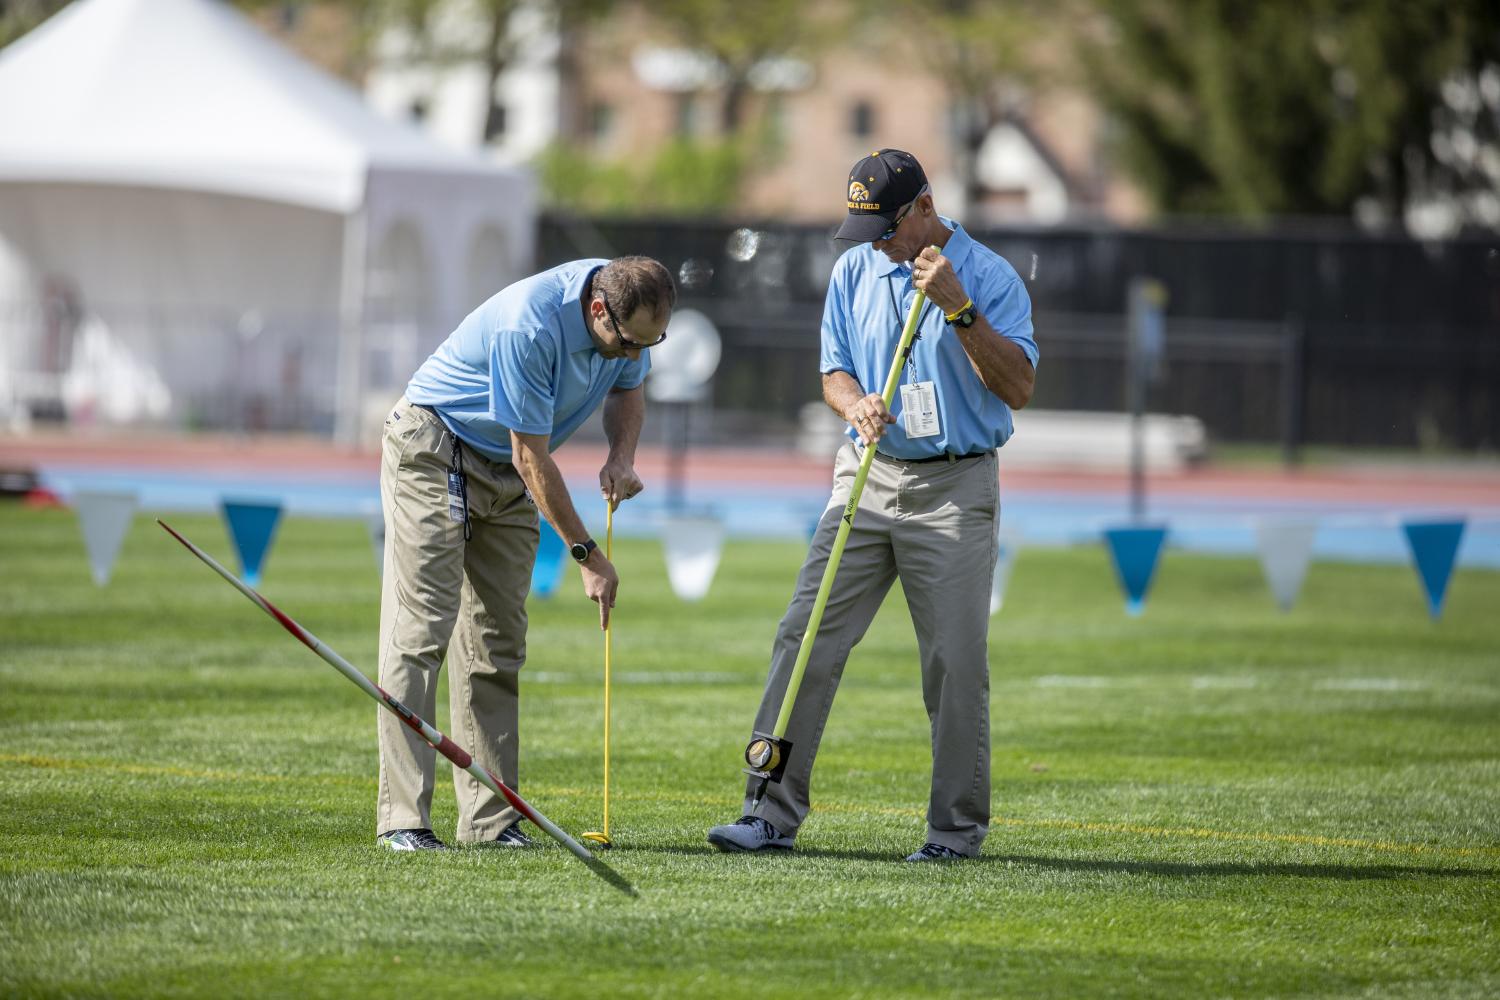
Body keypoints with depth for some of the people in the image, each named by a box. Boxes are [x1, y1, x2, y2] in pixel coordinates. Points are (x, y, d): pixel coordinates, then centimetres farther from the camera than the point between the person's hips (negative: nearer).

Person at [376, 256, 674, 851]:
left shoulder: (629, 315, -10)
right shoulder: (528, 328, -33)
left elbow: (626, 388, 12)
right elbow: (531, 456, -26)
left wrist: (622, 457, -8)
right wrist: (587, 556, -19)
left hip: (506, 471, 8)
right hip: (434, 450, -8)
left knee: (499, 643, 3)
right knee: (420, 631, -13)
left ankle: (489, 819, 2)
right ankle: (401, 818, -18)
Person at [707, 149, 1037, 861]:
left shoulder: (990, 277, -6)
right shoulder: (854, 271, 8)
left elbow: (1018, 388, -14)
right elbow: (834, 373, 11)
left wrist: (958, 308, -23)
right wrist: (857, 405, -12)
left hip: (955, 489, -4)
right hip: (867, 478, 4)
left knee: (955, 663, -4)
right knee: (806, 639, -4)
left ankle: (958, 828, 6)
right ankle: (773, 811, -2)